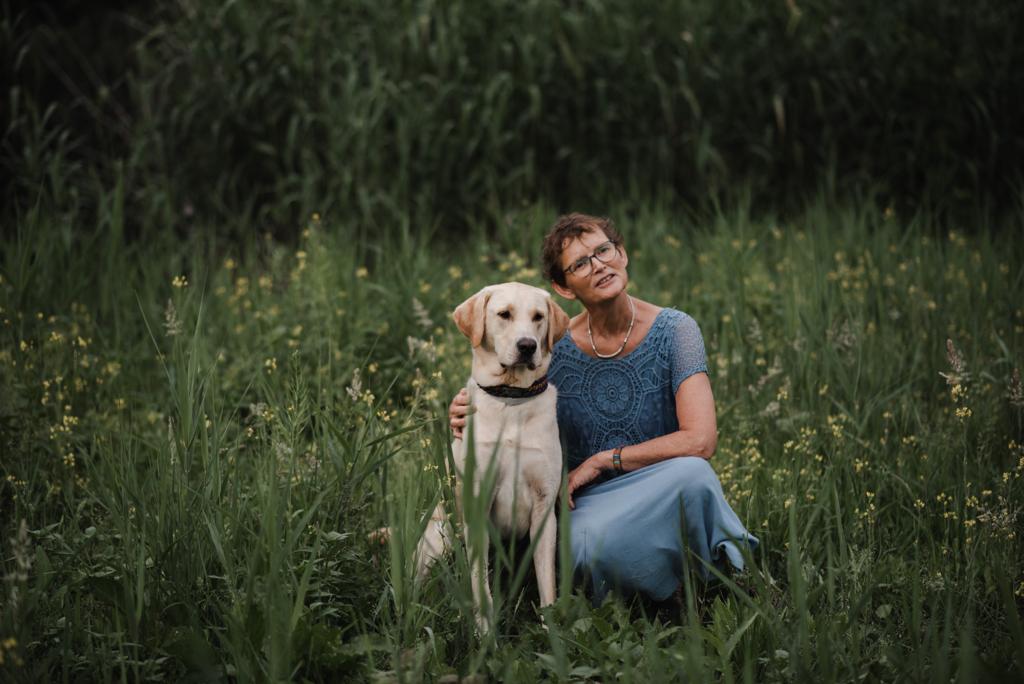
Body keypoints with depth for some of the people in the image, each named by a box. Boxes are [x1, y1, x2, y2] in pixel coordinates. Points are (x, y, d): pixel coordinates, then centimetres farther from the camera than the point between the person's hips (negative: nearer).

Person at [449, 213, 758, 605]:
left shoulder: (673, 331, -8)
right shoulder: (553, 349, -3)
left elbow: (700, 440, -18)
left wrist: (600, 461, -14)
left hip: (661, 497, -1)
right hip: (589, 503, 1)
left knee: (690, 471, -37)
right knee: (592, 547, -37)